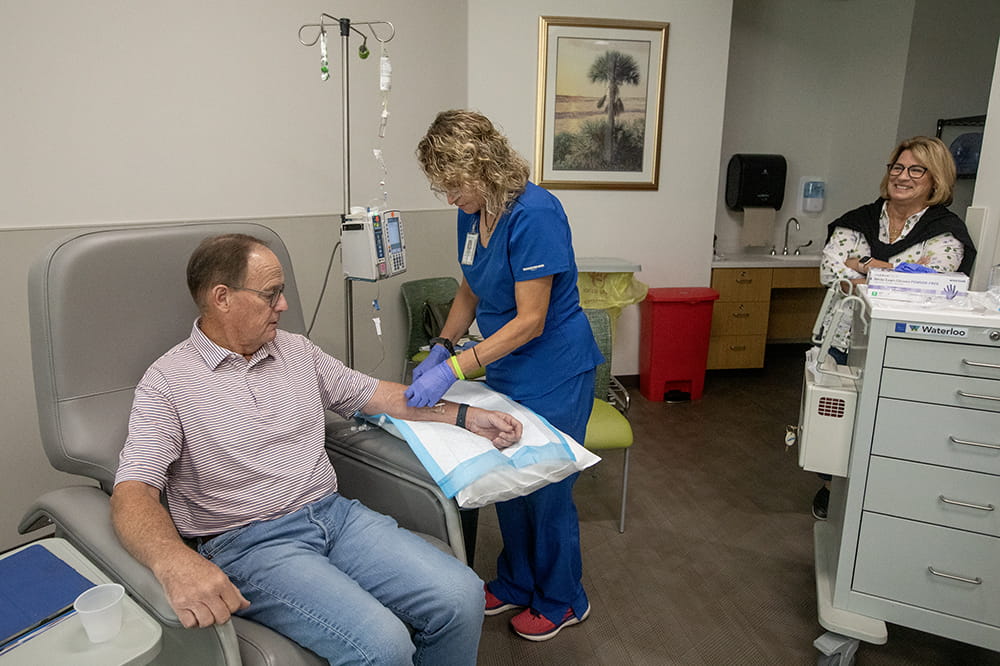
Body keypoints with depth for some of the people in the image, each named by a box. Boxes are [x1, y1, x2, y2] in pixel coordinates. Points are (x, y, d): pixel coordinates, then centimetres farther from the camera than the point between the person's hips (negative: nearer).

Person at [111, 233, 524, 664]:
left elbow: (376, 394, 18)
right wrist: (175, 563, -37)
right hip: (249, 544, -5)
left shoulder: (296, 350, 13)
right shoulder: (168, 382, -5)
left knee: (461, 597, -16)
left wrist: (466, 415, 8)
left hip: (335, 513, 5)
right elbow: (132, 491, -15)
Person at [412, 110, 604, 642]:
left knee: (546, 494, 8)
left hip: (555, 376, -8)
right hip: (505, 371, 8)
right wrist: (440, 348, -1)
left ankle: (561, 602, 33)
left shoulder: (534, 214, -25)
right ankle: (516, 583, 41)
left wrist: (454, 369, -29)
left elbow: (530, 321, -26)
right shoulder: (472, 213, 0)